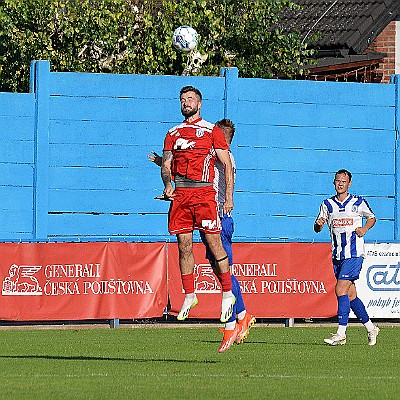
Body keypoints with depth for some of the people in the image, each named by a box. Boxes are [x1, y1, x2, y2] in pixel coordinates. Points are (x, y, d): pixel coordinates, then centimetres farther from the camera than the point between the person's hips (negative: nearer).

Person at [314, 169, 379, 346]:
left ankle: (341, 333, -15)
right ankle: (370, 328, 21)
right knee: (351, 295, 7)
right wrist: (319, 224, -15)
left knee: (341, 290, -16)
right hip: (337, 255, 5)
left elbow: (372, 218, 15)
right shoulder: (328, 204, 9)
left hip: (354, 254, -5)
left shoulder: (358, 203, 1)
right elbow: (317, 228, 9)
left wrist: (364, 228, -5)